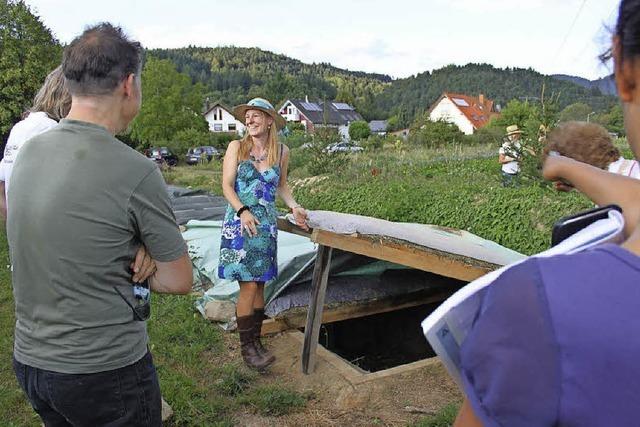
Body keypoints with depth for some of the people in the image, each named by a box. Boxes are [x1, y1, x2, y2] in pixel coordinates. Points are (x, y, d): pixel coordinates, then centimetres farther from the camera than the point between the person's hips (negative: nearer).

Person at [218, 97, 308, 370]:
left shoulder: (282, 151, 5)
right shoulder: (236, 147, -2)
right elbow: (227, 185, -4)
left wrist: (294, 206, 2)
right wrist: (243, 210, -19)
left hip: (266, 224, 3)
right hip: (240, 222, -3)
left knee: (260, 283, 8)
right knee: (248, 285, -6)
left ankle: (255, 340, 20)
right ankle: (246, 347, 5)